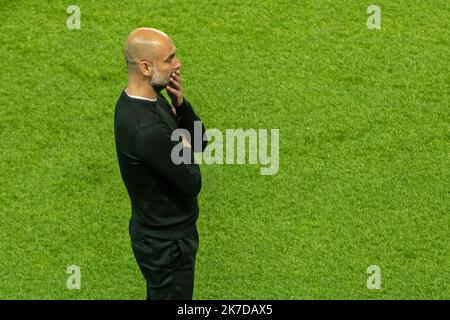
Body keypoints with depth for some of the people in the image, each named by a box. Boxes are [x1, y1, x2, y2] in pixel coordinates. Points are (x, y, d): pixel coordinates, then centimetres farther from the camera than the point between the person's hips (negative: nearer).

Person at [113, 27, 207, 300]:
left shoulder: (150, 98, -2)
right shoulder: (148, 130, -34)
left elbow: (200, 143, 3)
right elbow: (192, 183, -25)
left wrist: (180, 103, -14)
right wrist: (185, 151, -5)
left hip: (155, 232, 10)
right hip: (168, 243, -10)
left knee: (157, 293, 26)